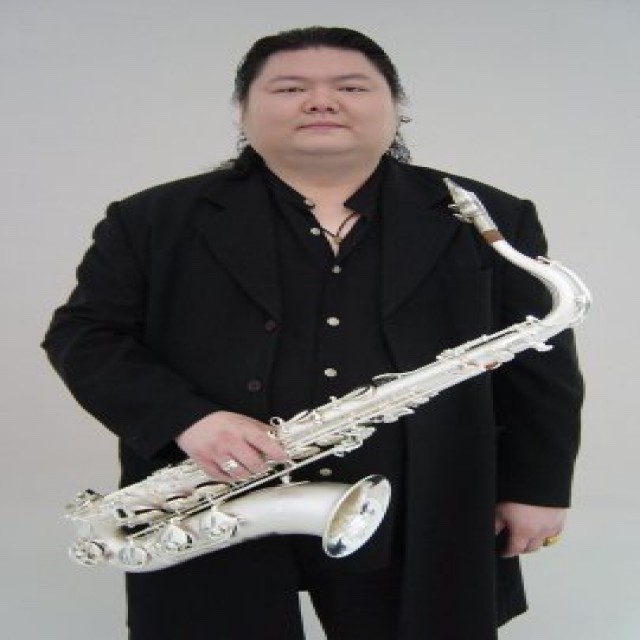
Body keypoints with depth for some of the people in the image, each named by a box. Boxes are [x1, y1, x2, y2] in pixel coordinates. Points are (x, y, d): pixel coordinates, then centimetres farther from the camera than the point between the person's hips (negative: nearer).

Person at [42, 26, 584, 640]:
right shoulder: (154, 222, 0)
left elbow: (538, 365, 7)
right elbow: (81, 333, -1)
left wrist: (538, 484, 2)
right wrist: (184, 419, -15)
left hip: (420, 534, 1)